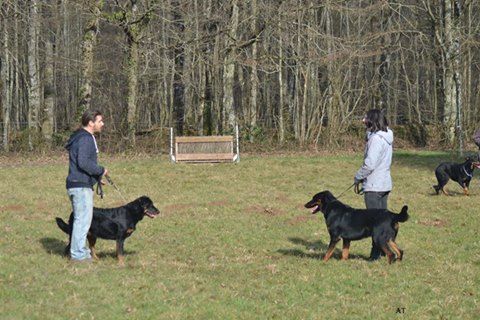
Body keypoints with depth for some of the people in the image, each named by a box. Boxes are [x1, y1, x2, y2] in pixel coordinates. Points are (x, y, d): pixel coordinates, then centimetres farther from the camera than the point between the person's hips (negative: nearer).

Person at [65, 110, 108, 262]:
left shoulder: (84, 137, 18)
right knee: (83, 219, -7)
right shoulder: (85, 139, -16)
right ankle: (78, 254, -4)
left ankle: (79, 251, 23)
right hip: (81, 186, -11)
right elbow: (83, 162, -26)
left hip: (78, 185, 11)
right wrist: (101, 171, -13)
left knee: (80, 219, 16)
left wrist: (97, 175, 14)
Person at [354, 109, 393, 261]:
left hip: (374, 185, -9)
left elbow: (370, 164, -22)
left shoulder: (376, 139, -20)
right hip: (384, 184, 9)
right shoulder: (386, 137, 9)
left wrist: (358, 177, -9)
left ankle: (376, 251, 0)